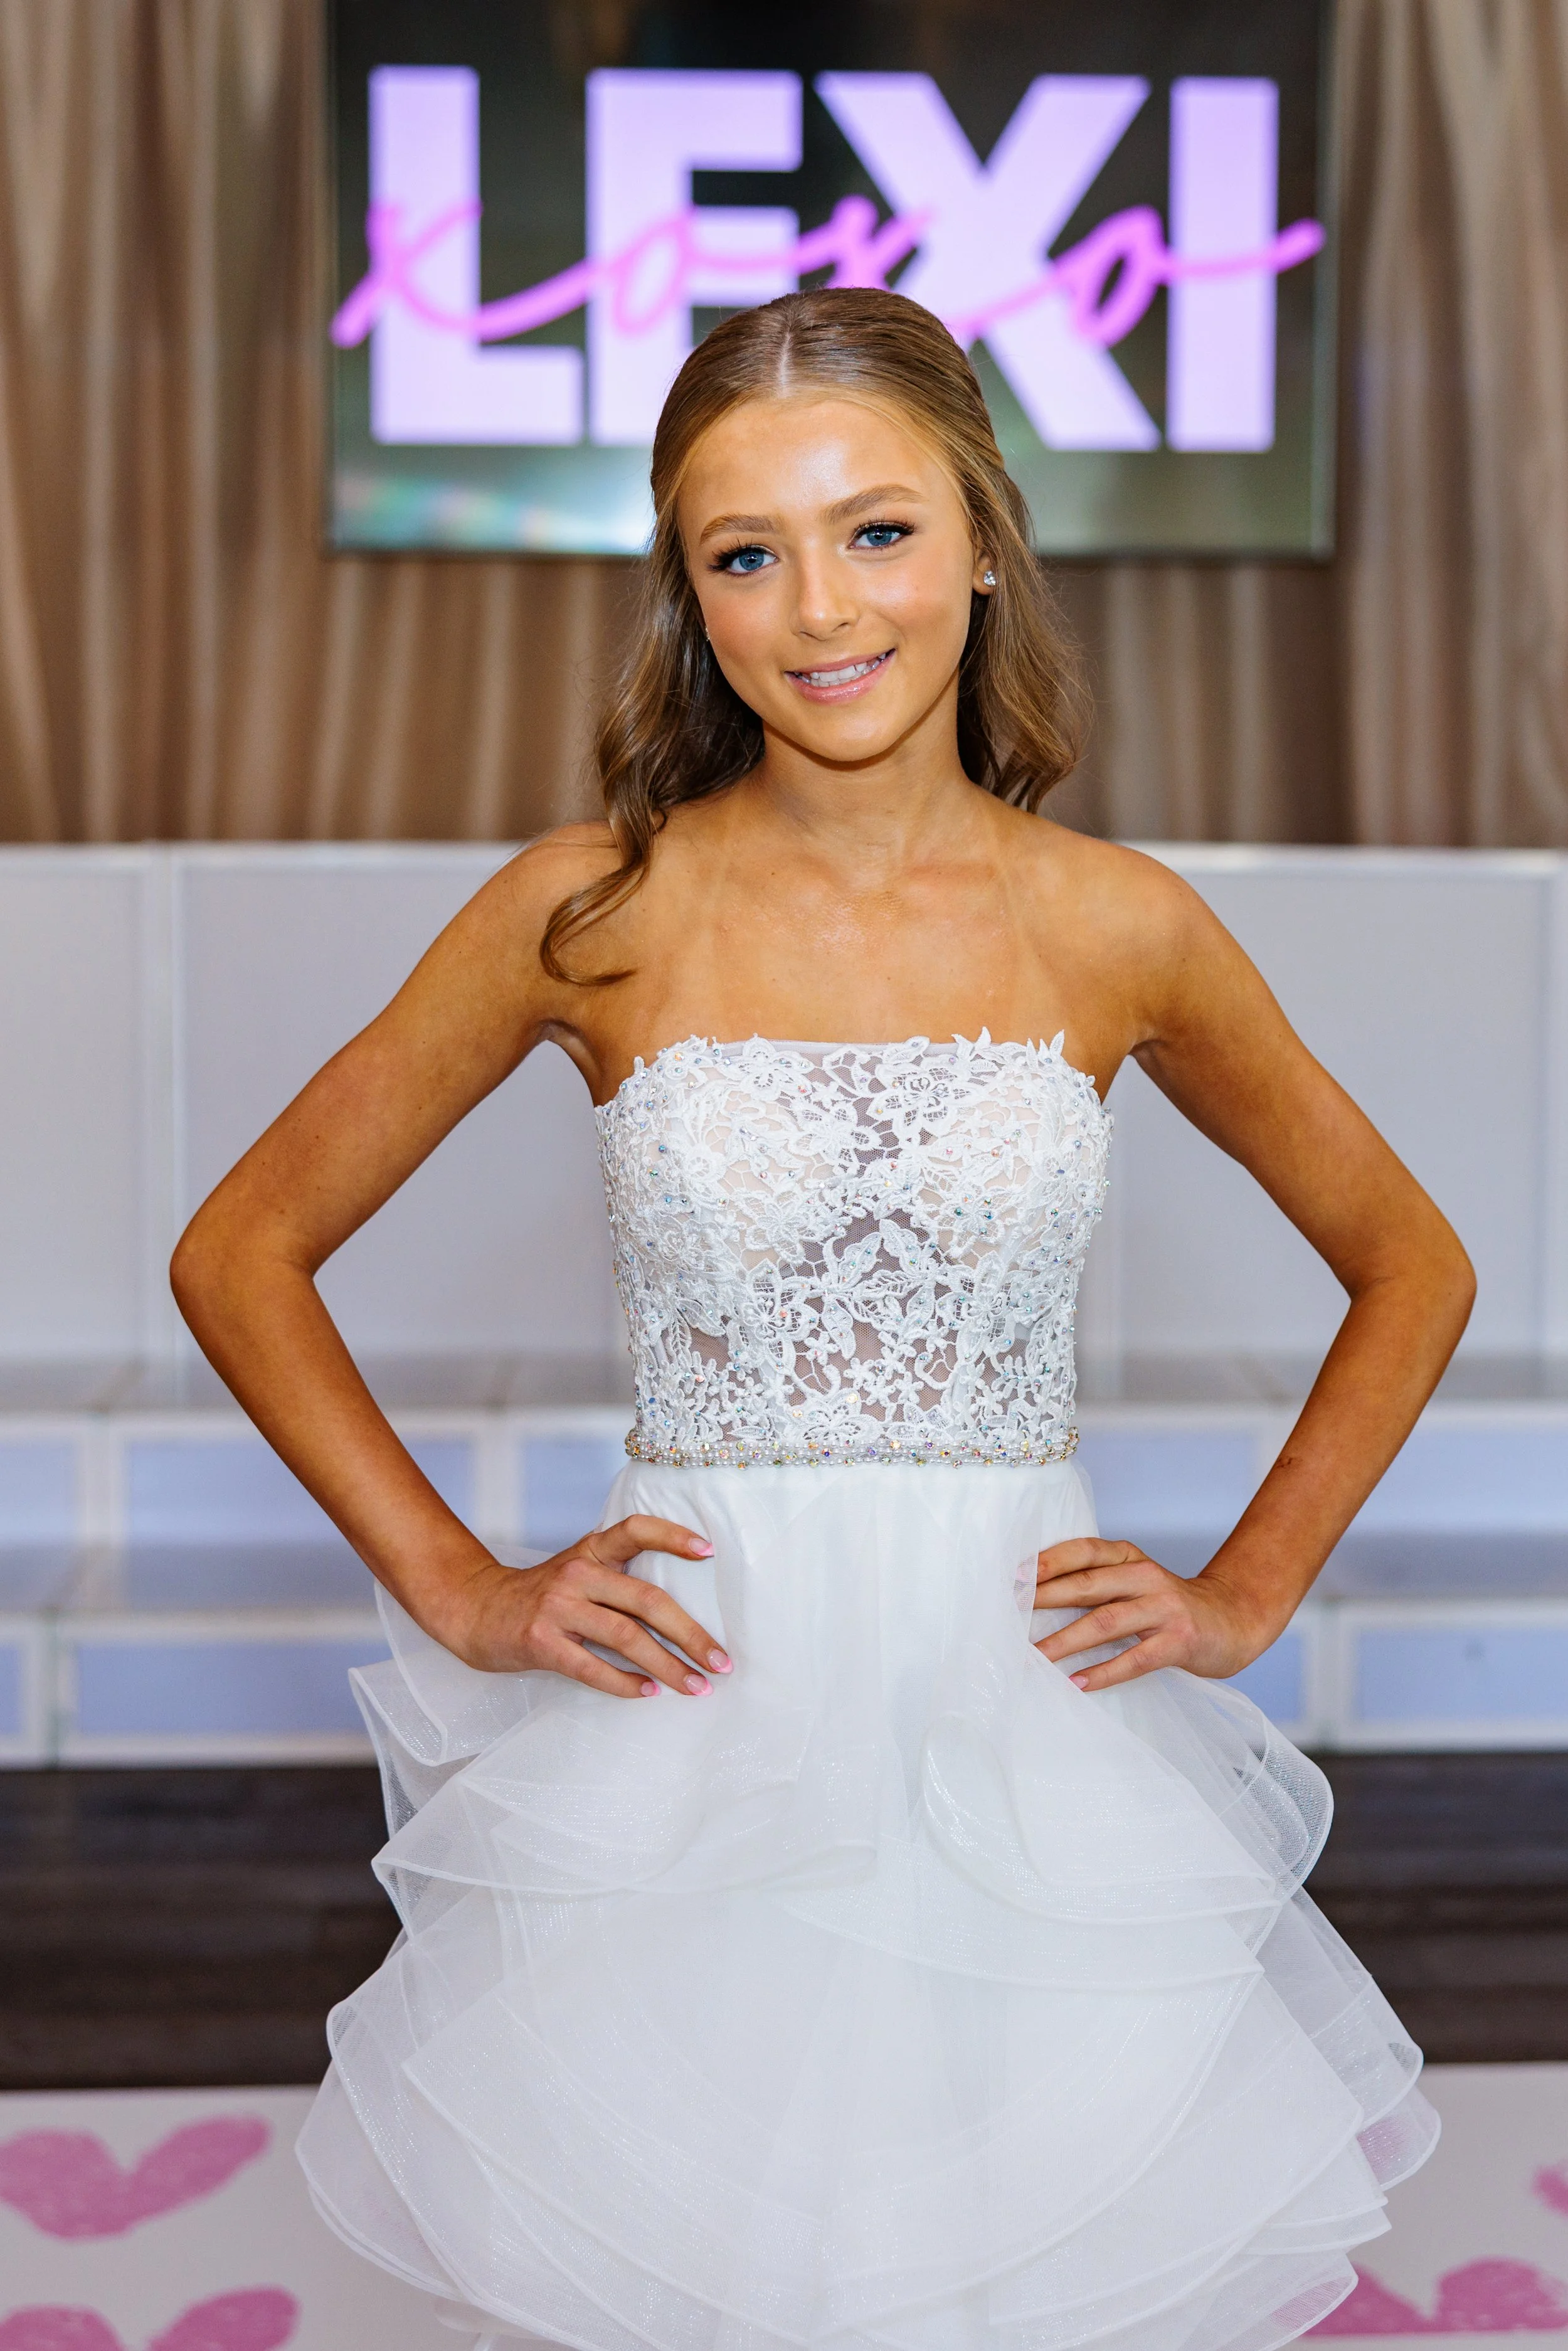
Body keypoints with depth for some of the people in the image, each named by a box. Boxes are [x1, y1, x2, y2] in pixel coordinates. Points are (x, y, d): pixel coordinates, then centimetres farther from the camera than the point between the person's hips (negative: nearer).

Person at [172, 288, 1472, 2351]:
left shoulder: (1117, 928, -1)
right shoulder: (595, 911, -4)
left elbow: (1411, 1269, 13)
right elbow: (242, 1255, 4)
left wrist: (1246, 1596, 5)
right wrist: (460, 1596, -1)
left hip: (1035, 1729, 1)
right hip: (681, 1733, 0)